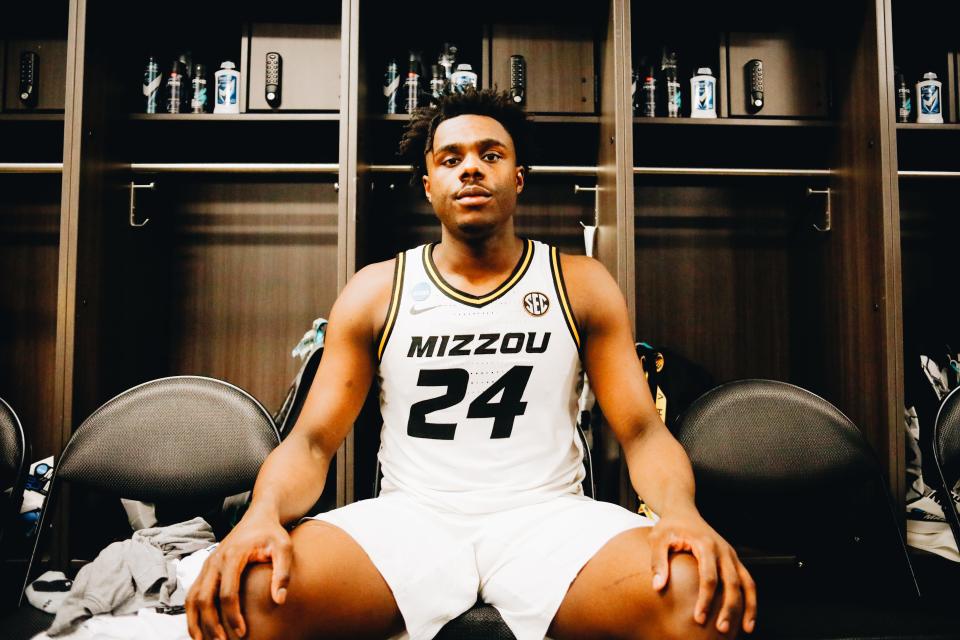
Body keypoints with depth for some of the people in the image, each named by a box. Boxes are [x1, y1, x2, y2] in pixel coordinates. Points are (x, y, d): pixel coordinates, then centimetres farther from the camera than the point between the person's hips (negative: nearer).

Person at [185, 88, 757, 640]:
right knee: (250, 591, -29)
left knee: (694, 592, -31)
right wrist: (263, 512, -20)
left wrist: (682, 514, -20)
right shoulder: (377, 291, 7)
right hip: (411, 516, 1)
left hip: (548, 515, 0)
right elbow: (312, 440, 3)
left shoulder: (582, 285, 7)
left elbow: (643, 431, 2)